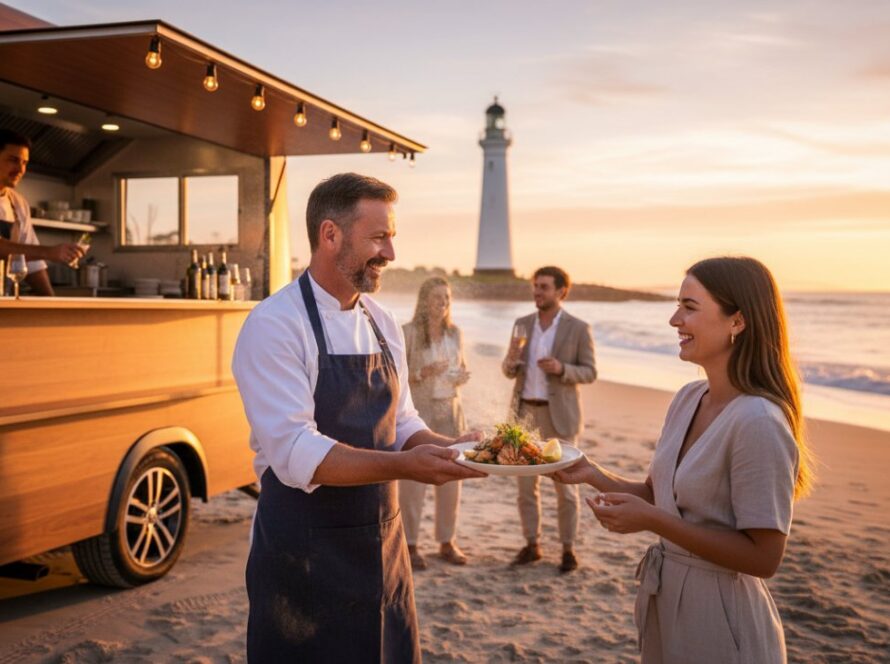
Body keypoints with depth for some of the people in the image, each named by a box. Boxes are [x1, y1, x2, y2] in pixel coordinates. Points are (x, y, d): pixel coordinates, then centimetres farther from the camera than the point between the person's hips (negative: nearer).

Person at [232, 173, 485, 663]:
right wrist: (404, 466, -31)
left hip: (383, 544, 7)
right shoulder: (273, 327, -16)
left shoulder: (383, 325, 7)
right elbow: (295, 454, -24)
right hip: (304, 554, -6)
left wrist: (445, 447, -8)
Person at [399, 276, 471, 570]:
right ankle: (410, 544, 7)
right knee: (413, 479, -6)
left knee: (451, 478, 7)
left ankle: (447, 542, 20)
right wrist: (423, 374, -21)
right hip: (418, 410, -5)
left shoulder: (455, 333, 10)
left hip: (450, 410, 5)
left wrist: (462, 376, -1)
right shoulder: (409, 332, -6)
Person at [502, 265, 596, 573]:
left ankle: (568, 548, 16)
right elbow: (510, 372, 9)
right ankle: (532, 545, 21)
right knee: (526, 483, 9)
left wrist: (561, 368, -23)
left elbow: (589, 372, -4)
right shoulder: (522, 324, 6)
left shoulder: (578, 329, -6)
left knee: (564, 485, 3)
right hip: (525, 412, 4)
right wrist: (512, 358, -15)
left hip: (559, 415, -4)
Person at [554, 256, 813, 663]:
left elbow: (763, 559, -23)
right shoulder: (689, 399, 0)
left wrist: (651, 520, -25)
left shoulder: (759, 423, -25)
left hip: (720, 617, -7)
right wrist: (593, 475, -5)